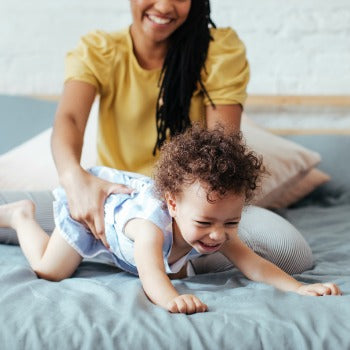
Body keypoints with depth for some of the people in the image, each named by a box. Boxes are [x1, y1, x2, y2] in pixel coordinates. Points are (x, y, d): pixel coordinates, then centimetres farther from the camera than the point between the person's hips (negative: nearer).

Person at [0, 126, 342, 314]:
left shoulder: (219, 231, -29)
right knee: (49, 269, -6)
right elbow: (150, 272, -63)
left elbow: (253, 263, -29)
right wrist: (170, 298, -84)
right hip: (89, 197, -6)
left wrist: (300, 288, -41)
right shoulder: (152, 223, -49)